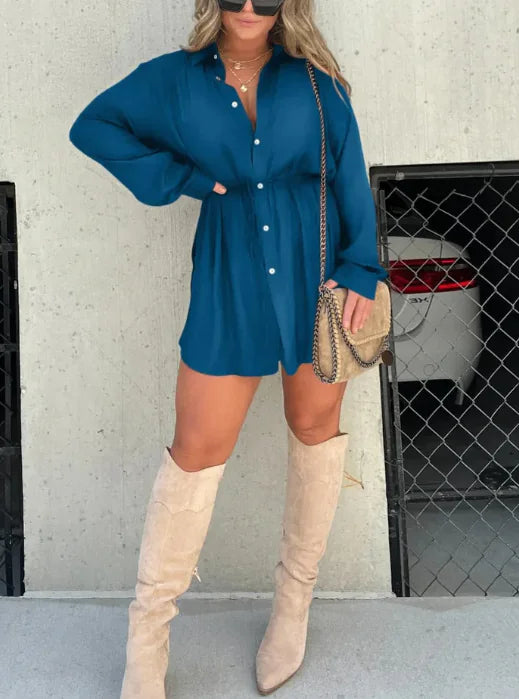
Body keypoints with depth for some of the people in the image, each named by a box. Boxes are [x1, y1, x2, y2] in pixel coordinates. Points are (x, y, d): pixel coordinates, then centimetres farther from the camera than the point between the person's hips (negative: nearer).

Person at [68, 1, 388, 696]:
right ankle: (148, 633, 14)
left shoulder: (315, 81, 4)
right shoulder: (175, 78, 5)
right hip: (229, 287, -1)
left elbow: (351, 178, 2)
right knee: (197, 449, -1)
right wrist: (182, 178, -1)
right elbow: (93, 127, 9)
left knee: (315, 427, 9)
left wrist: (360, 270, -8)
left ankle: (294, 602, 28)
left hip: (319, 276, 1)